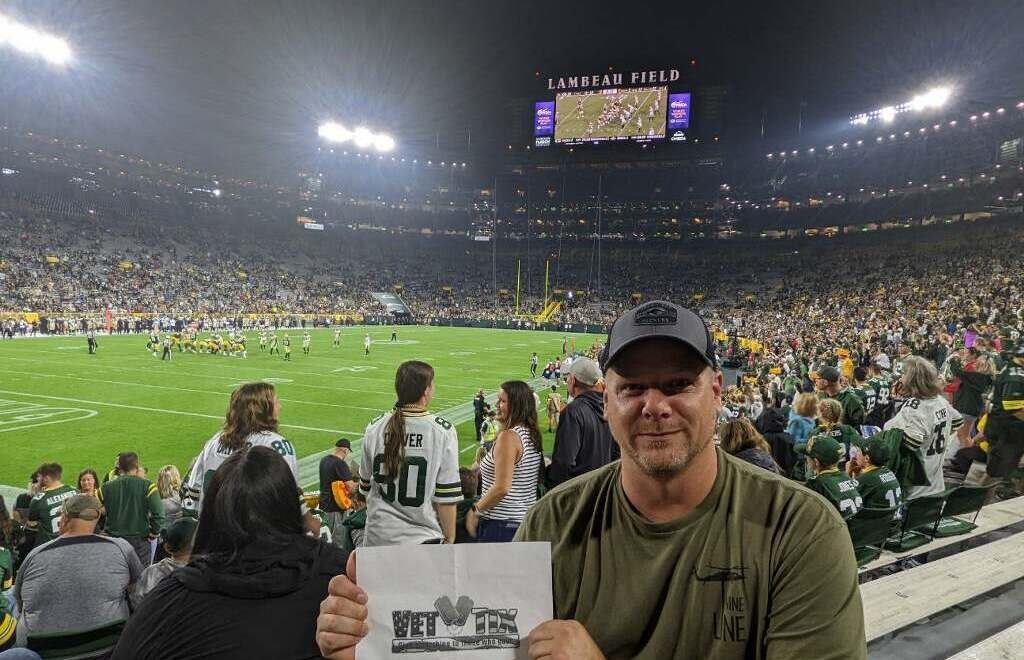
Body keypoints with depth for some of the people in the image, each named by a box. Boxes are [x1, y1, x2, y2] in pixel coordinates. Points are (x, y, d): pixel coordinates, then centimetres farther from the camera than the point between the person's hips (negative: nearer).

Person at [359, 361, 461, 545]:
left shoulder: (375, 428, -2)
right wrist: (449, 539, 2)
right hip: (424, 538, -3)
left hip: (378, 537, 4)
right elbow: (447, 496, -10)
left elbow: (366, 486, 9)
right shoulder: (443, 431, -13)